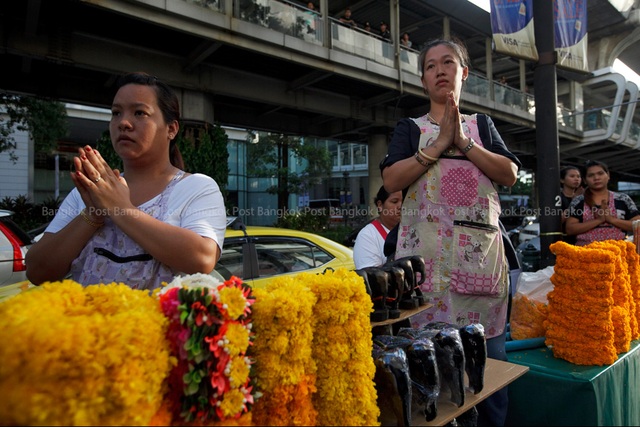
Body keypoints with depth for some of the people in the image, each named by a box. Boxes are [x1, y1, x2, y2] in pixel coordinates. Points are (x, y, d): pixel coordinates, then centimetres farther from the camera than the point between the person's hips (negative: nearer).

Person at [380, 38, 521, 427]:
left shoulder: (482, 124, 19)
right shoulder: (411, 128, 12)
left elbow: (510, 175, 6)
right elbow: (392, 180, -3)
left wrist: (463, 142, -5)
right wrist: (439, 143, -7)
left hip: (483, 249, 2)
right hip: (428, 251, -2)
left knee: (489, 349, 4)